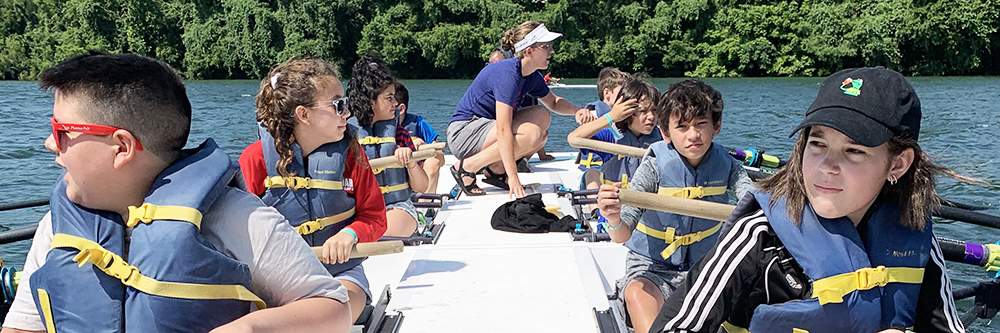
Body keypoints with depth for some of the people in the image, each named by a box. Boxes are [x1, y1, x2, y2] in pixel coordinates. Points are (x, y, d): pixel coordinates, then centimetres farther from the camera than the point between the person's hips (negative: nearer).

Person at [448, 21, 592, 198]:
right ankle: (466, 167, -16)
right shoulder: (507, 74, -25)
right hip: (464, 132, -10)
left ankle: (496, 169, 1)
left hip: (484, 127, 10)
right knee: (532, 134, -25)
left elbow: (554, 102, 24)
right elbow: (503, 130, -32)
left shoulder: (532, 77, 4)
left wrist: (577, 110, 0)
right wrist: (513, 177, -35)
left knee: (542, 115, 3)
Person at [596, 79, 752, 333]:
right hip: (652, 268, -3)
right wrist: (615, 222, -46)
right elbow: (624, 236, -21)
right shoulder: (655, 166, -14)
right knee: (637, 295, -34)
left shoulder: (726, 165, -3)